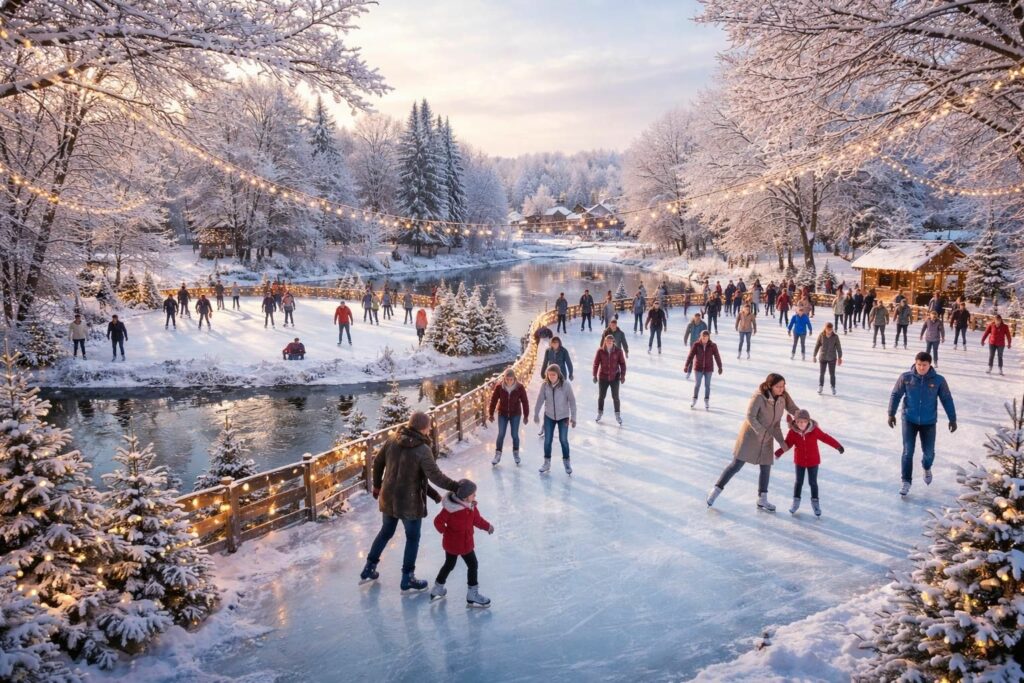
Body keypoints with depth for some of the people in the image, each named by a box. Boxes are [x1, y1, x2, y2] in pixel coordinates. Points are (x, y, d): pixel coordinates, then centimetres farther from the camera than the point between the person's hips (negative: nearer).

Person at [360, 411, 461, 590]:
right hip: (410, 502, -6)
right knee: (412, 538, 14)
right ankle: (407, 578, 23)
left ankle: (369, 568, 35)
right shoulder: (423, 450, -23)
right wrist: (457, 487, -14)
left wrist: (377, 485, 21)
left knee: (386, 532, 26)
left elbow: (378, 462, 8)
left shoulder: (392, 441, -4)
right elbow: (436, 477, -24)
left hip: (388, 498, 6)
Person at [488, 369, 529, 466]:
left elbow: (525, 402, -7)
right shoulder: (499, 386, -15)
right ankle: (497, 455, 12)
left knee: (515, 435, 5)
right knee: (501, 435, -1)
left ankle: (516, 453, 27)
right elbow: (493, 400, -6)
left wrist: (526, 416, -2)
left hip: (515, 414, 0)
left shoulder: (520, 387, -16)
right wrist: (490, 414, -2)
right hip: (502, 414, 0)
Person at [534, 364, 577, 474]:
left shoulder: (566, 385, -18)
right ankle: (547, 463, 20)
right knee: (547, 440, 5)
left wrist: (573, 417, -13)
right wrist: (536, 414, 0)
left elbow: (572, 401, -13)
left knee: (563, 440, -1)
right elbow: (540, 400, -4)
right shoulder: (545, 385, -11)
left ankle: (566, 462, 18)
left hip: (563, 416, -2)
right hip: (549, 416, 2)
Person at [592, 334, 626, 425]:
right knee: (601, 396, 13)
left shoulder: (618, 351, -9)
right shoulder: (600, 351, -9)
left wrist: (623, 375, -5)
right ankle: (600, 413, 32)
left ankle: (618, 415, 19)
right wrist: (595, 375, -2)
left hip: (615, 377, -1)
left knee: (615, 397, 4)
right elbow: (596, 363, -3)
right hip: (603, 377, 1)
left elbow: (622, 363, -4)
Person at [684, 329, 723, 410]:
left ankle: (706, 401, 21)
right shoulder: (696, 345, -10)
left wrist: (720, 367, 3)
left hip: (708, 368, 0)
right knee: (697, 384, 7)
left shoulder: (713, 346, -9)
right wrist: (686, 365, -11)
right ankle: (694, 400, 24)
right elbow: (690, 355, -9)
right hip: (698, 367, 0)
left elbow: (717, 357, -2)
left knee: (707, 385, 7)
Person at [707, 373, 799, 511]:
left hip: (767, 438, 6)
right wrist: (762, 432, -27)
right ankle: (717, 489, 13)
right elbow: (750, 417, -25)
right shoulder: (759, 397, -24)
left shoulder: (783, 397, -7)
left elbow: (794, 410, 3)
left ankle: (762, 500, 25)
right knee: (736, 465, -1)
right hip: (750, 435, -5)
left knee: (766, 468, 10)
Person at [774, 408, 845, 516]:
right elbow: (787, 444, -9)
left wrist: (838, 446, -6)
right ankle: (796, 501, 29)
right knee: (799, 481, 13)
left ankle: (815, 502, 27)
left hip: (813, 461, -1)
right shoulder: (793, 432, -17)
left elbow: (826, 438, -9)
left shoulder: (814, 430, -18)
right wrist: (779, 452, -21)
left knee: (813, 482, 9)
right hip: (799, 461, 1)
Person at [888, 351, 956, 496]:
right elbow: (895, 395, -1)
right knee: (908, 451, -6)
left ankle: (927, 468, 44)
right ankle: (906, 482, 5)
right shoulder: (906, 377, -9)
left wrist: (952, 419, 2)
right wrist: (891, 414, -3)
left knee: (929, 452, 9)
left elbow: (947, 400, 0)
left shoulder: (938, 380, -8)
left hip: (929, 422, 1)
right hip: (909, 420, -1)